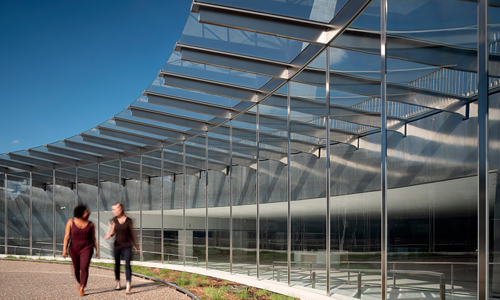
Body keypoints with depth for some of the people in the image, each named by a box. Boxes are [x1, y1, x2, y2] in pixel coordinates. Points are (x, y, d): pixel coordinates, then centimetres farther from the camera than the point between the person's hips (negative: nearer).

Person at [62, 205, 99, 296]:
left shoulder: (90, 224, -2)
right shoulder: (71, 222, -6)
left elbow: (93, 238, 4)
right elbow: (67, 236, -8)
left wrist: (97, 250, 2)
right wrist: (64, 249, -15)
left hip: (86, 248, -1)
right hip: (74, 249, 1)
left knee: (84, 268, -18)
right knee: (76, 268, 15)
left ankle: (81, 289, -14)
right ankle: (80, 283, 43)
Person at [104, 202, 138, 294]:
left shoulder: (129, 221, -3)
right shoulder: (114, 220, 3)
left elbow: (131, 233, 6)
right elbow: (112, 231, 5)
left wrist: (134, 245, 11)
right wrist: (109, 235, -18)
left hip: (127, 246, -3)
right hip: (117, 246, 3)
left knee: (127, 264, -12)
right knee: (117, 264, 11)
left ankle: (128, 287, -17)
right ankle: (118, 283, 28)